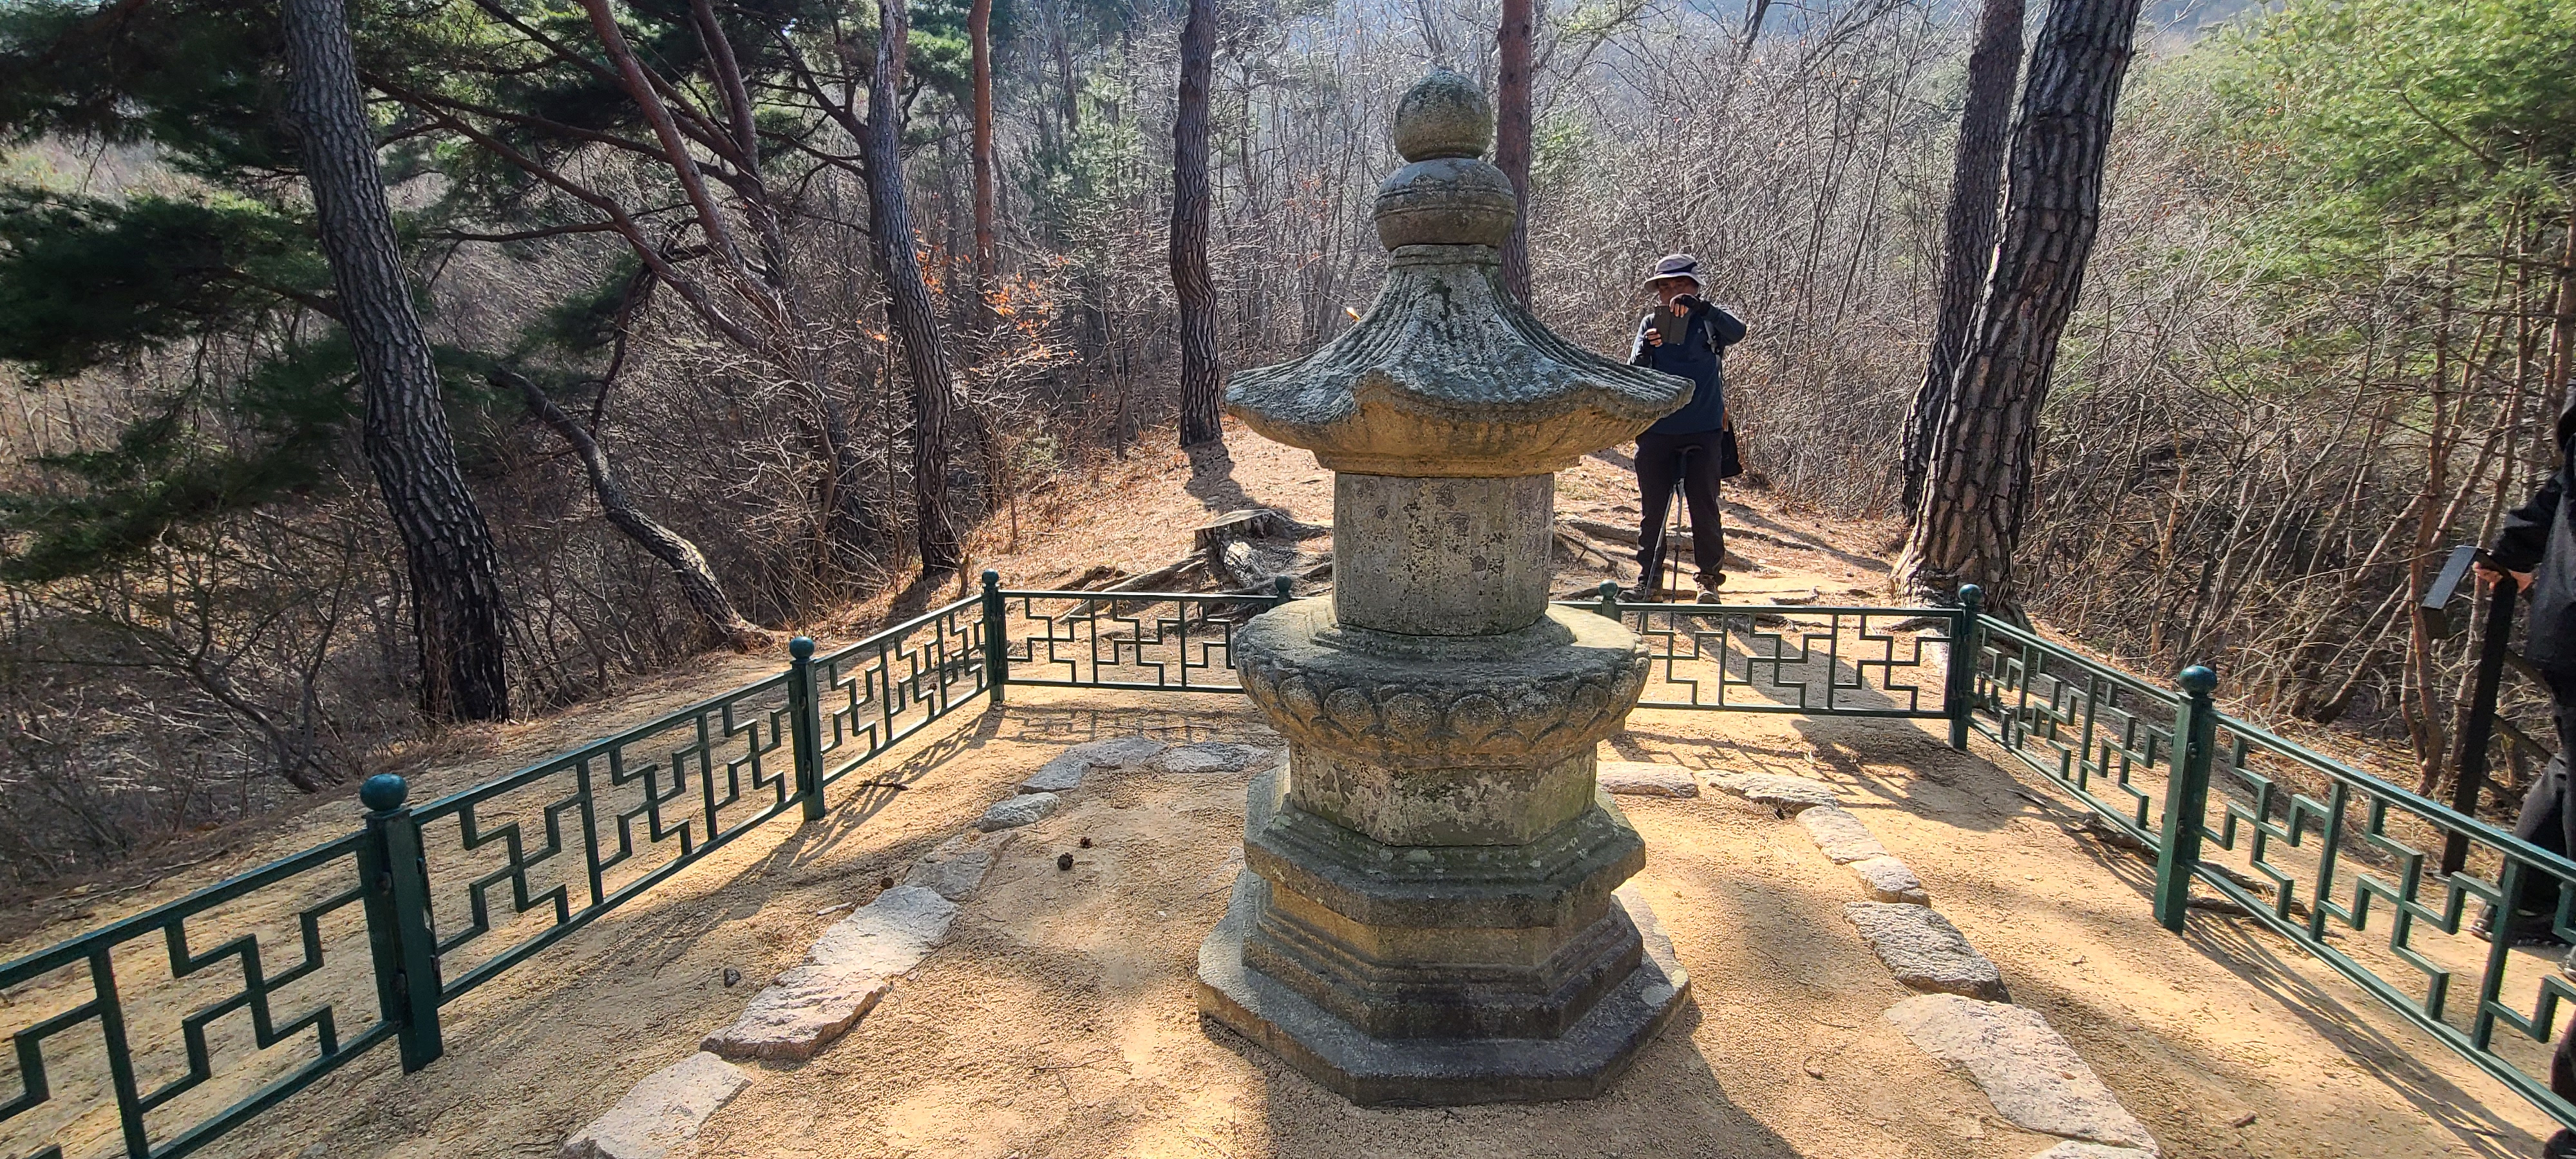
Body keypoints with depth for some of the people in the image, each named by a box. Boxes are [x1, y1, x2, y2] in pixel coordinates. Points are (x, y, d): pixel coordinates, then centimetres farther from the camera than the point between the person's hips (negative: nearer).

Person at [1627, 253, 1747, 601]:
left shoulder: (1710, 320, 1)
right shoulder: (1650, 323, 7)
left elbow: (1738, 331, -21)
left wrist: (1701, 306, -32)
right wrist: (1645, 349, -23)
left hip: (1703, 431, -2)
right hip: (1656, 430, 2)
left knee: (1704, 505, 1)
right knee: (1652, 507, 7)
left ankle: (1710, 576, 14)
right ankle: (1647, 577, 17)